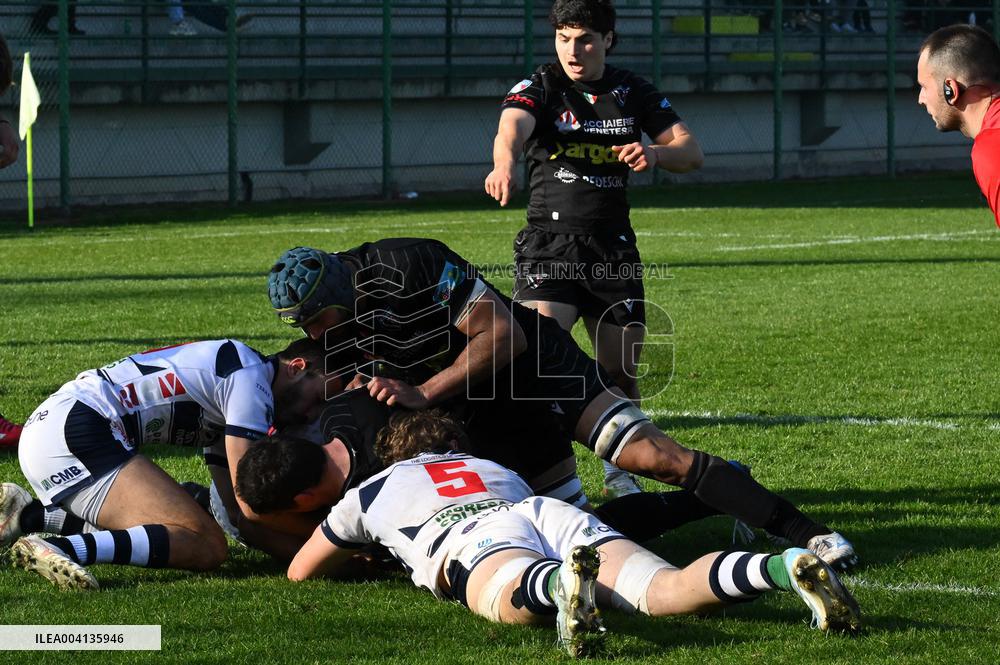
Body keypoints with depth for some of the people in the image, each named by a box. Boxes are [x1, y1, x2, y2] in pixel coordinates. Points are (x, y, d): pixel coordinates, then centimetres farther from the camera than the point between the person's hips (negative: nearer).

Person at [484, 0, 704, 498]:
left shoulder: (633, 92, 7)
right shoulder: (540, 88, -4)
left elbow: (691, 153, 4)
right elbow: (512, 127, -26)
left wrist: (655, 154, -20)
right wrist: (504, 163, -50)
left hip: (614, 247, 3)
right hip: (549, 245, -3)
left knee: (621, 374, 6)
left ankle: (618, 472, 27)